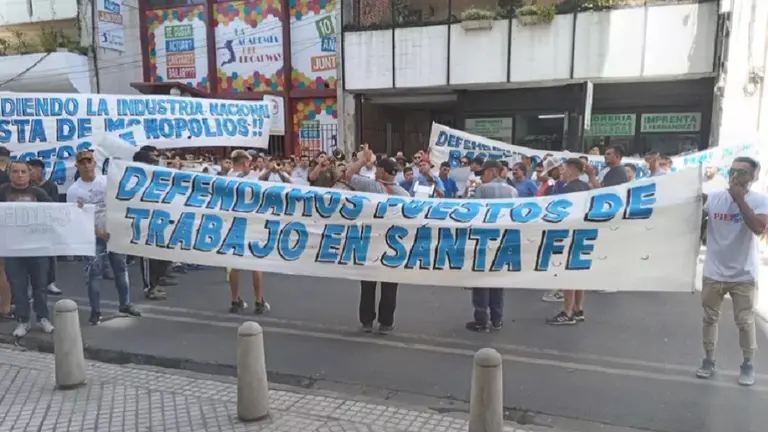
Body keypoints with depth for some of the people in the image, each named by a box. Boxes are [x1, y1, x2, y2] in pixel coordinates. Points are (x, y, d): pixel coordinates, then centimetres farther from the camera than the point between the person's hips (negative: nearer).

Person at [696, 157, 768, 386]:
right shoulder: (714, 197, -4)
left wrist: (740, 200, -22)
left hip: (744, 275, -2)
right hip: (713, 273, 2)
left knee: (745, 322, 8)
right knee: (710, 318, 11)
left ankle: (747, 365, 25)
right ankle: (708, 360, 25)